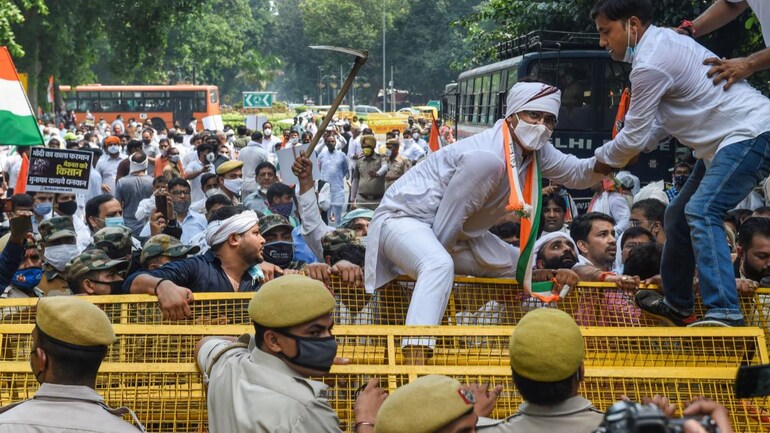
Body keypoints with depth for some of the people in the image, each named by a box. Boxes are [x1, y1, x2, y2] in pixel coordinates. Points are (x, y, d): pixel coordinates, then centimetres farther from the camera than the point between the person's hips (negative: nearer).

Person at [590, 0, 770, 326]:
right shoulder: (662, 44, 12)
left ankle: (724, 313, -30)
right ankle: (677, 305, 24)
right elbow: (660, 122, 17)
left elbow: (634, 137, -14)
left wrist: (603, 158, 5)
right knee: (678, 215, 14)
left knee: (702, 212, -24)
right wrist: (621, 153, 6)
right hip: (728, 139, 11)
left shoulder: (650, 64, -19)